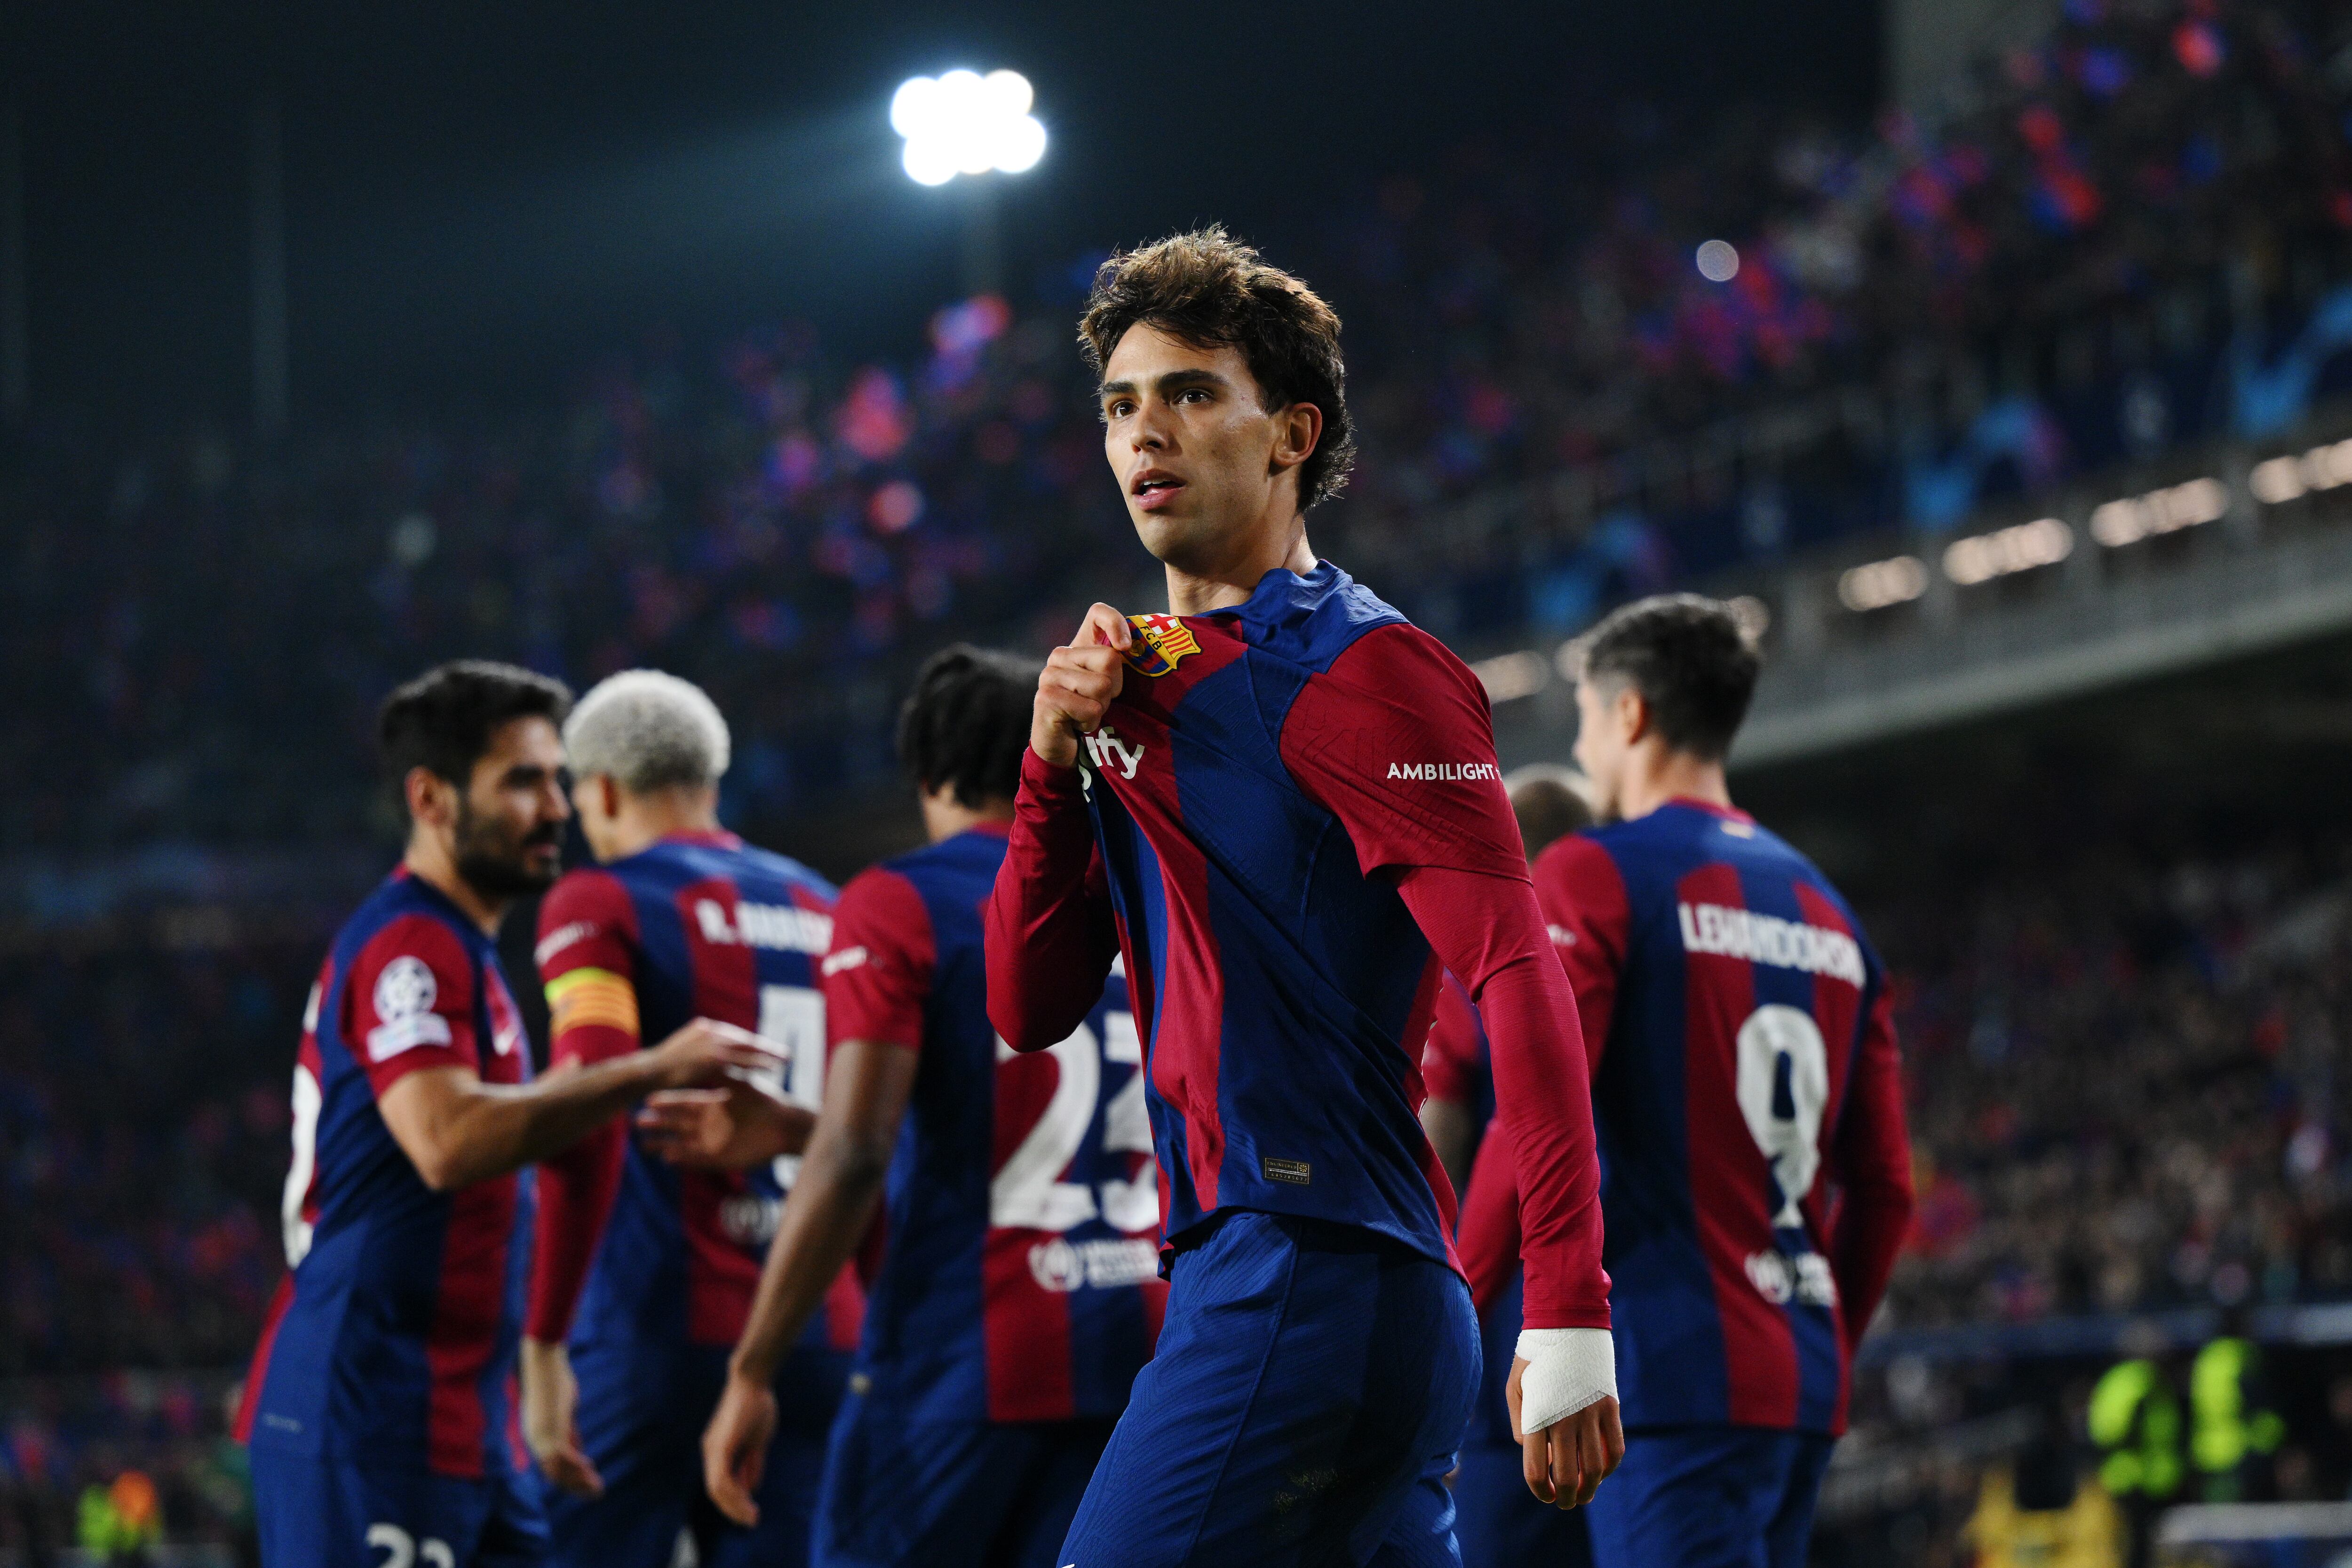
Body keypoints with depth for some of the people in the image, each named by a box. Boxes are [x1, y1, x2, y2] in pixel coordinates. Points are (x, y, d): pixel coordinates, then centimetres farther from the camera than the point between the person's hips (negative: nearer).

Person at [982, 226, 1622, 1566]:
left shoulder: (1357, 671, -7)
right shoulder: (1152, 680, 19)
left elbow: (1521, 979, -15)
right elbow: (1032, 1009, 17)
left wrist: (1570, 1316, -24)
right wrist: (1057, 759, 1)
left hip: (1306, 1284, -9)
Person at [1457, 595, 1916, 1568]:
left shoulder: (1594, 878, -4)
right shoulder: (1826, 914, 17)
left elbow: (1535, 1136, -14)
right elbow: (1883, 1188, 17)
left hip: (1677, 1378, -8)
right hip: (1803, 1390, 8)